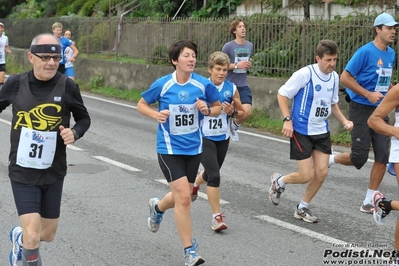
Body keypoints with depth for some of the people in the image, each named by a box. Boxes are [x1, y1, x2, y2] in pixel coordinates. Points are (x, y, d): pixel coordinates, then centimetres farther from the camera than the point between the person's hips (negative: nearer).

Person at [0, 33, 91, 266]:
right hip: (23, 171, -2)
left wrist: (74, 133, -15)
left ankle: (19, 237, 49)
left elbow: (84, 118, 5)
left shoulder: (67, 86, -9)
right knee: (33, 237, -14)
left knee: (48, 235, 16)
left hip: (53, 172, 2)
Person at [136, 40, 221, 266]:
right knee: (184, 198, -13)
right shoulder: (162, 84, -11)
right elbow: (141, 105, 2)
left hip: (193, 148, 4)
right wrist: (156, 114, -18)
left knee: (182, 196, 18)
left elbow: (218, 107, 7)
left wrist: (207, 110, -16)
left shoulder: (204, 84, -7)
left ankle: (157, 207, 55)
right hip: (169, 149, -4)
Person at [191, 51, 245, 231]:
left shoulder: (231, 89, -4)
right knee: (214, 176, -14)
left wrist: (233, 112, -16)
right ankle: (217, 216, -5)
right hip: (204, 138, -4)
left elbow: (242, 113, 6)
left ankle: (195, 184, 57)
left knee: (211, 174, 21)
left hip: (223, 139, 5)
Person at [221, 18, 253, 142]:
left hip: (243, 85, 4)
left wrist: (249, 64, -1)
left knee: (247, 112, -9)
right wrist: (236, 65, -21)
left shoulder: (250, 45, 4)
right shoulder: (228, 46, -12)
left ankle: (234, 126, 22)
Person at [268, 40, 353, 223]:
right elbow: (282, 94, -11)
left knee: (322, 172, 1)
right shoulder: (305, 74, -17)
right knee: (306, 176, -8)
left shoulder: (334, 77, 3)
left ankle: (302, 208, 21)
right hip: (301, 131, -6)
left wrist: (344, 121, 2)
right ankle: (279, 182, 25)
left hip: (322, 132, 6)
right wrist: (287, 119, -20)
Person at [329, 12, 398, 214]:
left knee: (383, 156, 0)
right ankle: (329, 159, 23)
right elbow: (345, 77, -14)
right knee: (359, 158, -8)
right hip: (361, 109, -7)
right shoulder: (365, 52, -14)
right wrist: (369, 94, -18)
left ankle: (368, 202, 10)